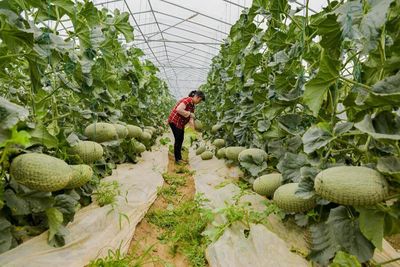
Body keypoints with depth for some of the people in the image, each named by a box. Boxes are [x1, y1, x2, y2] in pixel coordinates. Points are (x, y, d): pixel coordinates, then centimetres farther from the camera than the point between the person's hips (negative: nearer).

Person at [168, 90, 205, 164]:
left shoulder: (192, 105, 10)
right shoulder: (187, 100, -18)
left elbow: (190, 118, 4)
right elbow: (179, 109, -32)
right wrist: (189, 113, -22)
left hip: (181, 123, 10)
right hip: (175, 121, -9)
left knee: (180, 140, 13)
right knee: (178, 140, -3)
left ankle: (179, 158, 25)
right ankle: (177, 159, 10)